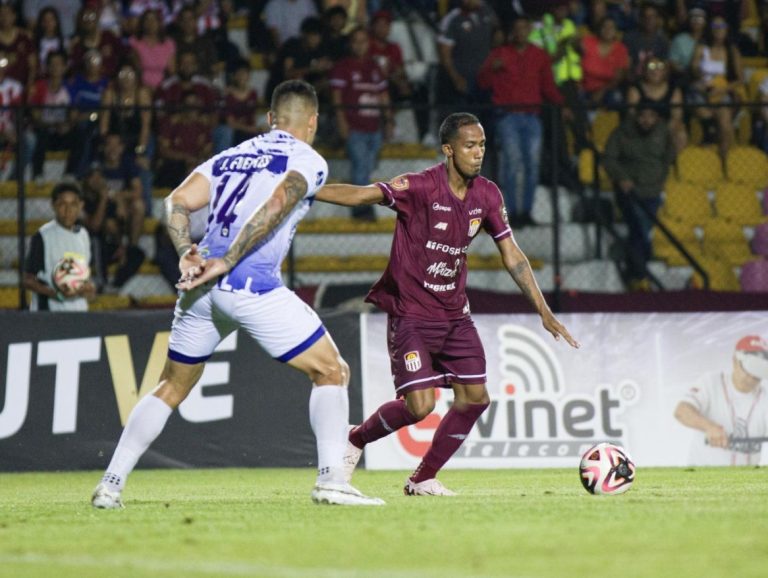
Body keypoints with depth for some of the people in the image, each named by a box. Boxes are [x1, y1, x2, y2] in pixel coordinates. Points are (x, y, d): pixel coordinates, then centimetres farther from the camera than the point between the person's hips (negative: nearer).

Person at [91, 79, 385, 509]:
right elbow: (276, 205, -13)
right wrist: (227, 262, -15)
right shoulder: (309, 161, 7)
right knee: (332, 373, 6)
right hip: (253, 287, -6)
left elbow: (178, 203, 10)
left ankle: (111, 485, 17)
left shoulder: (229, 157, 24)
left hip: (202, 287, 6)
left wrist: (188, 255, -4)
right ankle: (331, 481, -7)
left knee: (173, 387, 21)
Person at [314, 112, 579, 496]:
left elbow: (511, 255, 6)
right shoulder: (420, 187, -18)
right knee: (420, 404, -15)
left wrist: (544, 312, 4)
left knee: (474, 397, 0)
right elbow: (360, 195, -26)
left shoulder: (487, 195, 0)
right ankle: (355, 440, 14)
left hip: (454, 313, 6)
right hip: (411, 314, -6)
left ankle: (423, 479, 17)